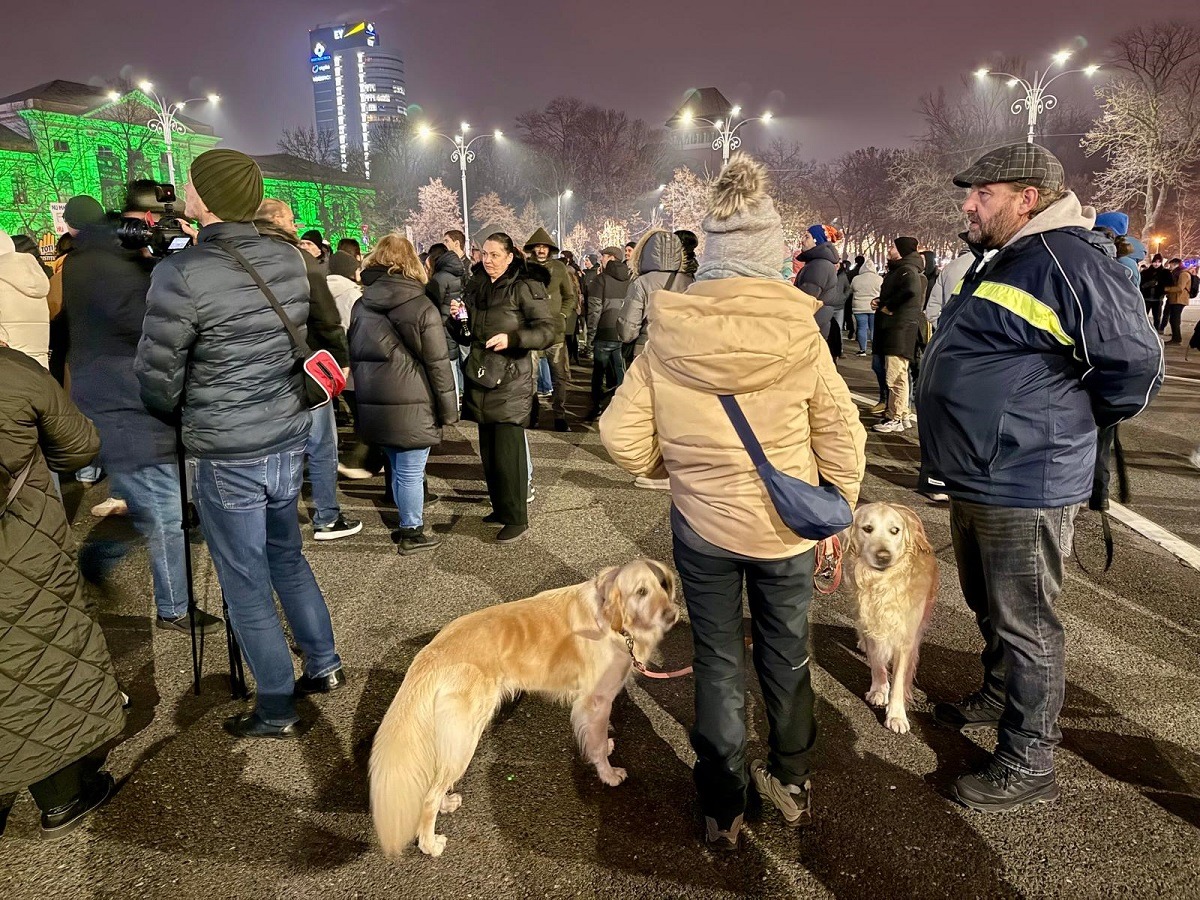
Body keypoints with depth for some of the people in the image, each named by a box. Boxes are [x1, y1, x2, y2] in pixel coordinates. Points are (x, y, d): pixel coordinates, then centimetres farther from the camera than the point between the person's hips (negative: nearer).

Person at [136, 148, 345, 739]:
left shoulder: (181, 275, -18)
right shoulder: (289, 258, -2)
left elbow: (157, 381, -11)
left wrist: (182, 412, 8)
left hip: (226, 456, -6)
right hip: (289, 438, 6)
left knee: (246, 586, 9)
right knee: (288, 558, 23)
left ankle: (276, 711, 22)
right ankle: (324, 665, 35)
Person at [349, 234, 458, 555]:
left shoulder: (361, 306, 7)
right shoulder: (422, 308, -10)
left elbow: (354, 356, 14)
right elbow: (439, 365, -10)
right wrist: (448, 409, -2)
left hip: (373, 405, 6)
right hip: (412, 406, -6)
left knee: (398, 468, 19)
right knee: (411, 471, 4)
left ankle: (407, 524, 32)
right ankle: (412, 534, 15)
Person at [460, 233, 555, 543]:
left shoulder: (526, 287, -7)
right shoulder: (476, 288, 14)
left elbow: (548, 330, -12)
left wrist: (511, 338, -25)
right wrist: (458, 317, 1)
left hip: (510, 380, -7)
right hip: (481, 378, 7)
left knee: (508, 451, -8)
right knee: (488, 448, 11)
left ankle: (517, 520, 2)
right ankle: (500, 507, 26)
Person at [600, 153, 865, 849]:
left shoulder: (667, 335, -13)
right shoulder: (802, 335, -13)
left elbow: (624, 439, -10)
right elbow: (841, 441, -6)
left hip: (701, 526, 0)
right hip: (788, 528, 1)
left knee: (718, 665, 16)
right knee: (787, 658, 21)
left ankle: (724, 810, 31)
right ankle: (794, 784, 43)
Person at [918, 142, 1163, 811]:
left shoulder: (1068, 260, -20)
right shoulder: (999, 260, 12)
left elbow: (1138, 363, -20)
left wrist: (1074, 424, -6)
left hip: (1025, 488, -10)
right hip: (975, 480, 10)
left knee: (1025, 628, 4)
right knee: (990, 609, 25)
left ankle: (1028, 766, 20)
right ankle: (999, 696, 47)